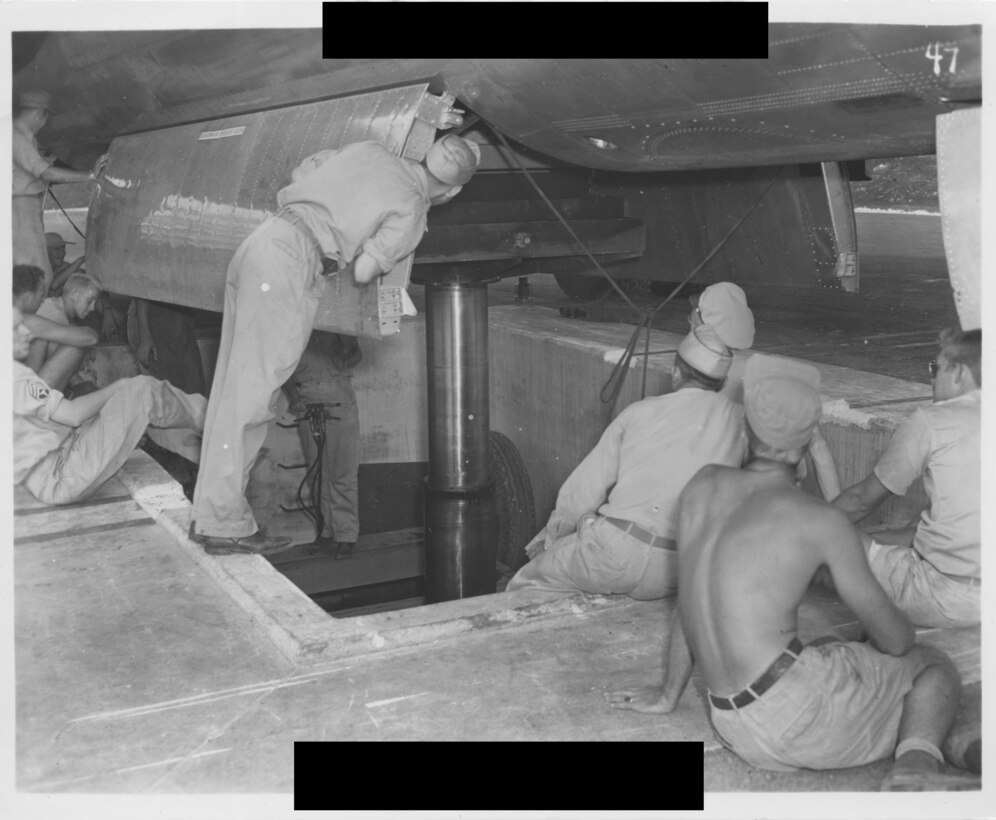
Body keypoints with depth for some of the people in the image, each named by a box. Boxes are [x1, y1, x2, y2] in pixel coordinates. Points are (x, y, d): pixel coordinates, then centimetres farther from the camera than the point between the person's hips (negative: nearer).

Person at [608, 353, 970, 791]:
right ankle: (917, 758, -15)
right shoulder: (820, 520, -7)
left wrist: (668, 694, 28)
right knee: (935, 667, 13)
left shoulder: (704, 485, 7)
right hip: (796, 704, -6)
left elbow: (691, 600, 18)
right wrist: (900, 625, 27)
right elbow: (893, 638, 2)